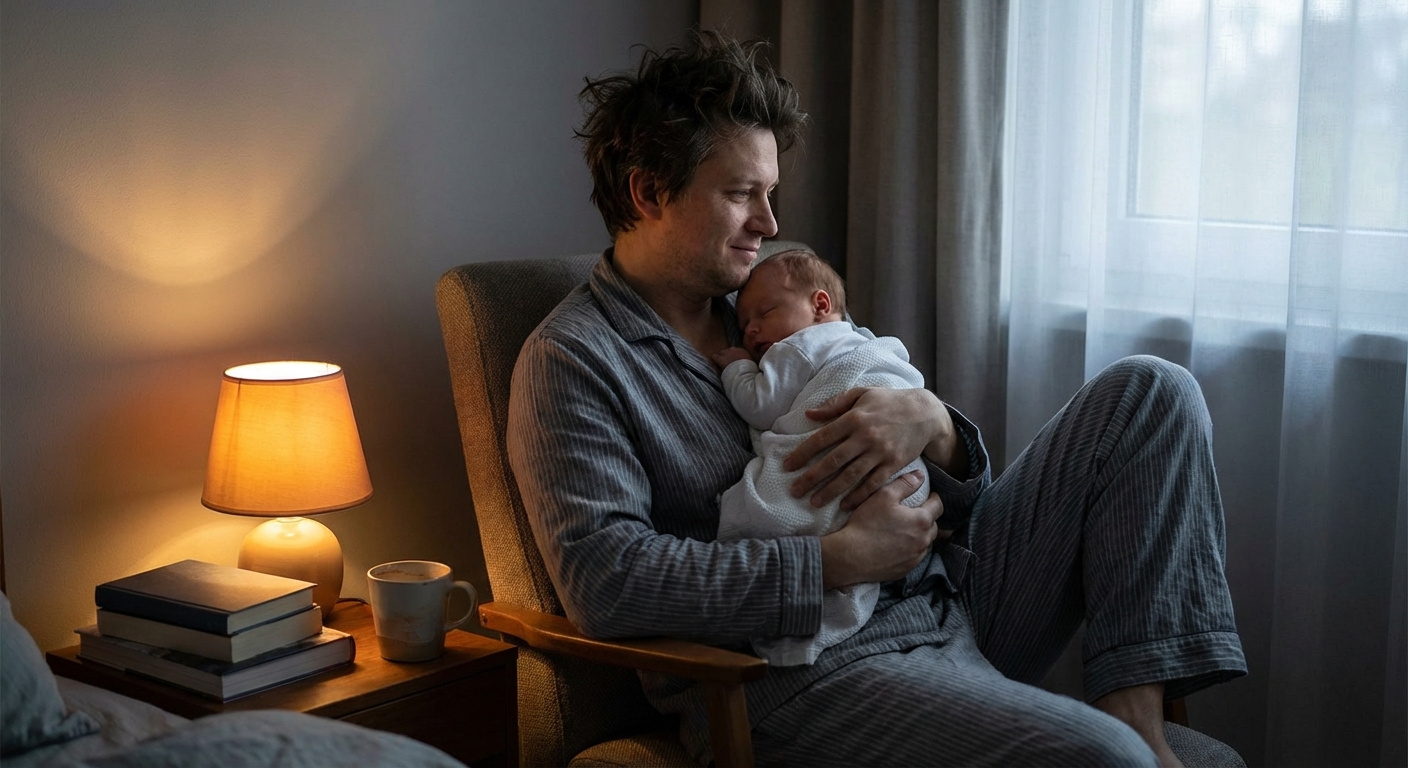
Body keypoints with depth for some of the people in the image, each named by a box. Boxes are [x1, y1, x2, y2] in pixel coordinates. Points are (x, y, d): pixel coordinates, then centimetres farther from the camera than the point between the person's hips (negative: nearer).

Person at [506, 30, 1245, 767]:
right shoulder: (570, 360, -2)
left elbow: (954, 492, 18)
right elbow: (601, 578, -19)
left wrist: (928, 422, -8)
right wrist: (842, 560, -19)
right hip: (802, 672, -8)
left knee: (1147, 393, -1)